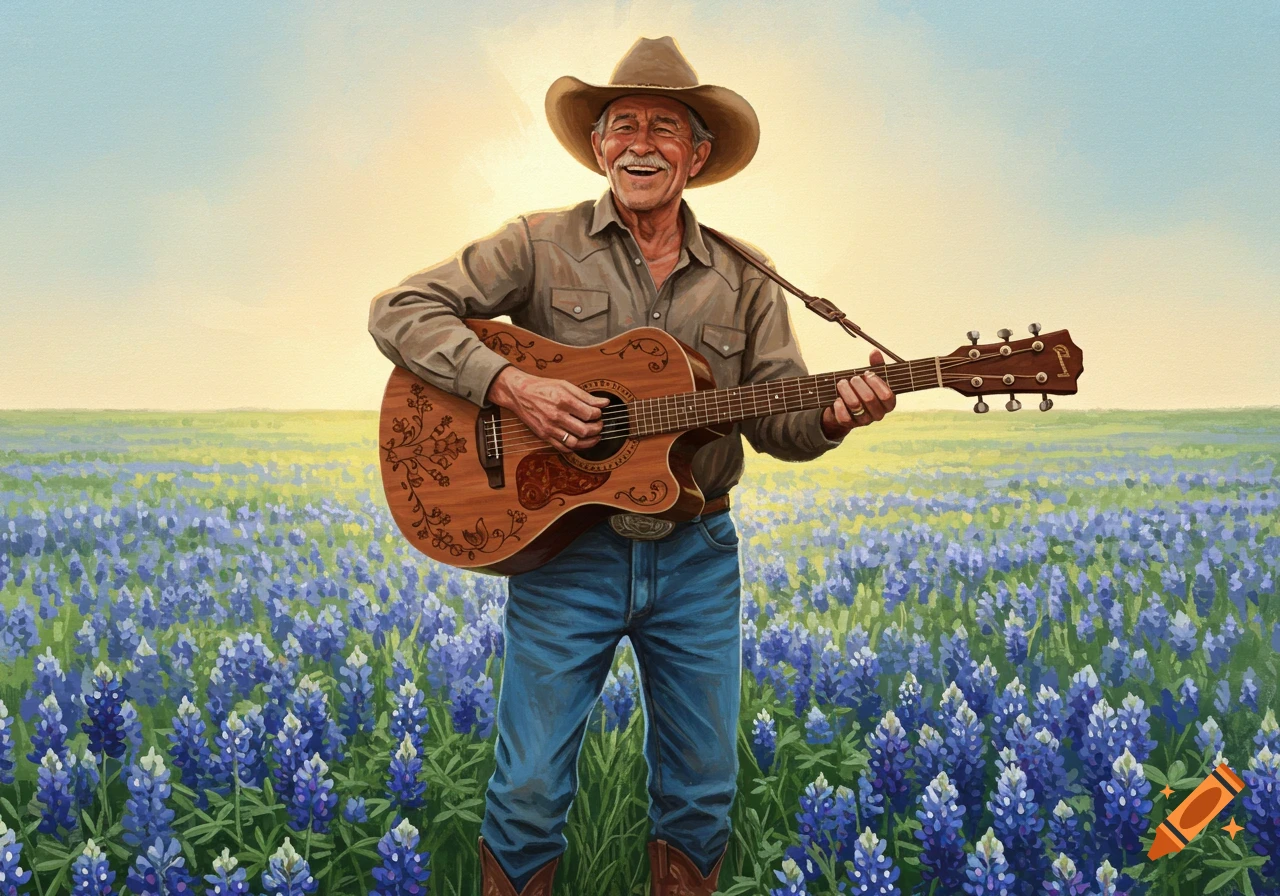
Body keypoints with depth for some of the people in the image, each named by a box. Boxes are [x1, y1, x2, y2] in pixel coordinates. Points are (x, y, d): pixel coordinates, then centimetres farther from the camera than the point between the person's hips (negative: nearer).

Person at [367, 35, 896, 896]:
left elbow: (776, 414, 3)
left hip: (696, 556, 3)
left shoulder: (741, 279, 6)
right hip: (564, 545, -2)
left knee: (703, 790, 12)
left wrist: (831, 416, -20)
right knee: (530, 790, 2)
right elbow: (401, 310, -7)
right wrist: (510, 384, -21)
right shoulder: (541, 245, -2)